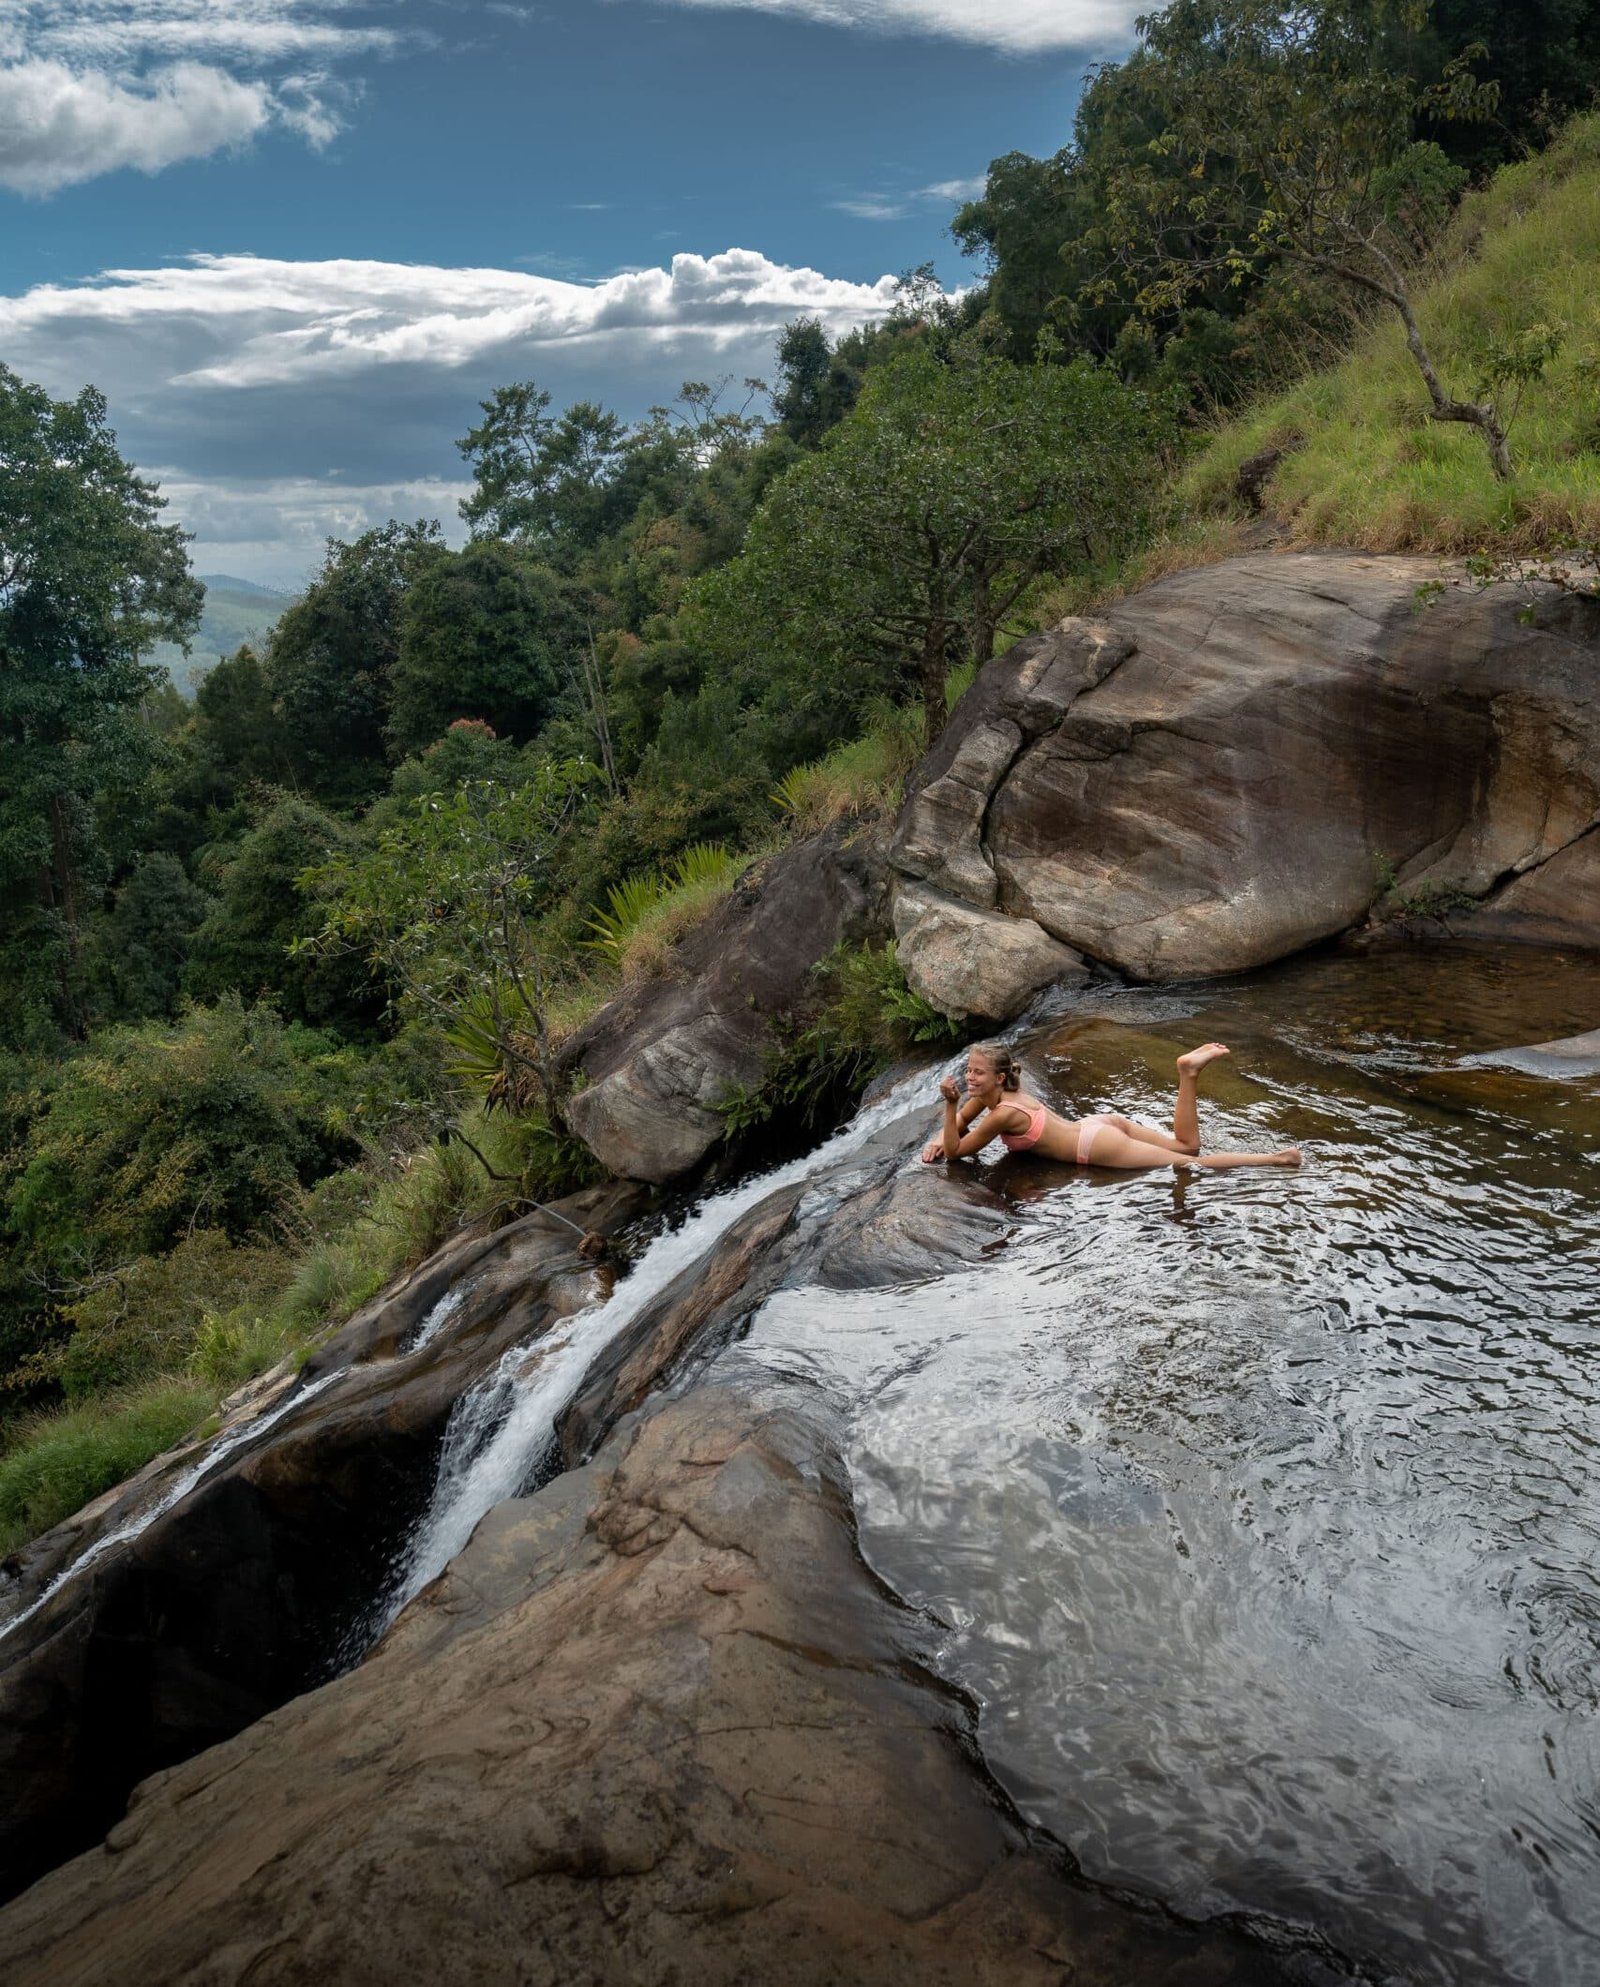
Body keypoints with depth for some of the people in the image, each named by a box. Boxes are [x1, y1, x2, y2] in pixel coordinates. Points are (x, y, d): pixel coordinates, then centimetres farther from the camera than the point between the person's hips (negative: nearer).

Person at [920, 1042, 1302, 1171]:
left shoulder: (1003, 1114, -22)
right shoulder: (988, 1092, 3)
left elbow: (956, 1152, -18)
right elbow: (958, 1124, 18)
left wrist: (951, 1103, -29)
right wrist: (937, 1141, -2)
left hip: (1098, 1147, -8)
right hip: (1101, 1124, 8)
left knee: (1195, 1163, 0)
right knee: (1187, 1146, 22)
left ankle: (1277, 1158, 1)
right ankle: (1187, 1072, 7)